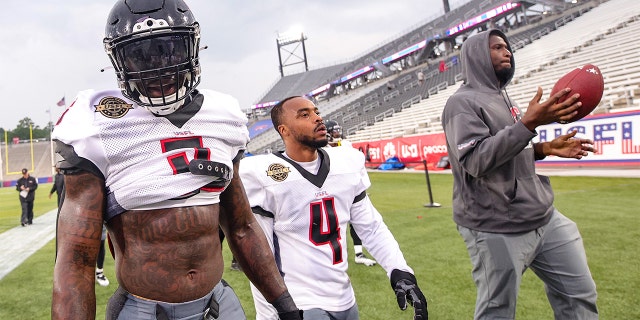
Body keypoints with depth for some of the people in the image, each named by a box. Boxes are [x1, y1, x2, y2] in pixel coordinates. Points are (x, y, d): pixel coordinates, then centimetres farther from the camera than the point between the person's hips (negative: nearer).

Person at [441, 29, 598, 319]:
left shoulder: (502, 99, 16)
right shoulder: (463, 103, -12)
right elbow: (477, 160, -25)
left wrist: (546, 148, 7)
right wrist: (530, 123, -29)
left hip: (544, 218, 9)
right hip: (497, 231, -9)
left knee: (579, 293, 17)